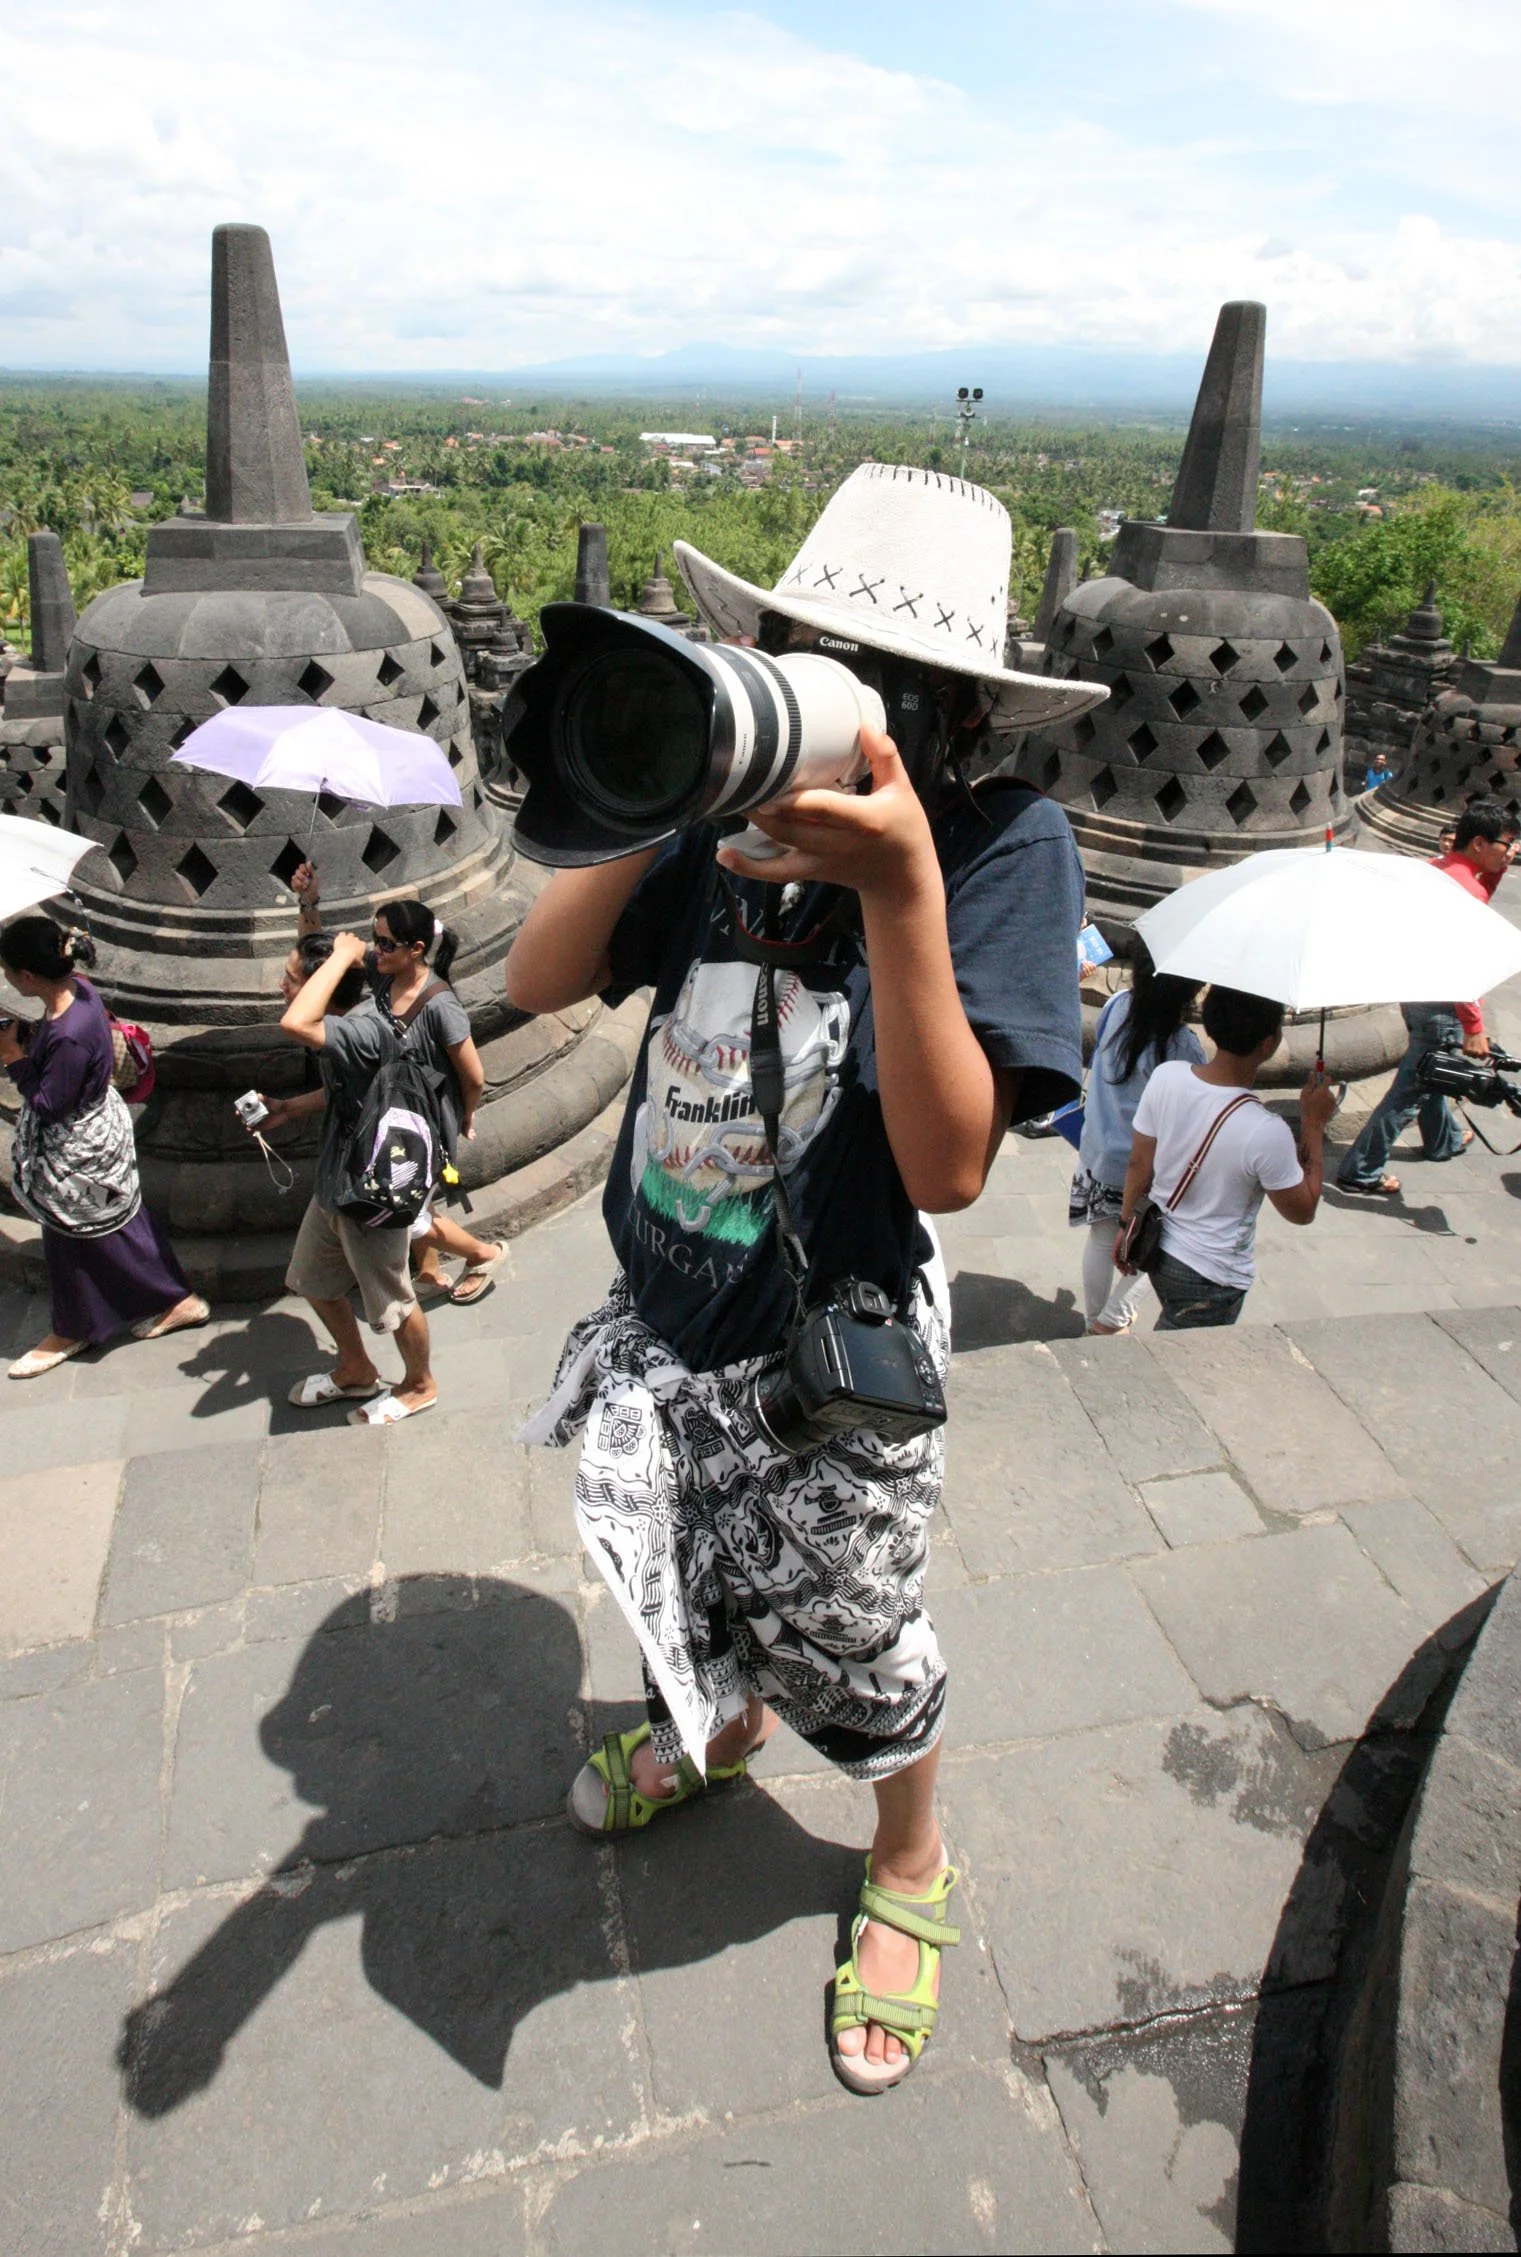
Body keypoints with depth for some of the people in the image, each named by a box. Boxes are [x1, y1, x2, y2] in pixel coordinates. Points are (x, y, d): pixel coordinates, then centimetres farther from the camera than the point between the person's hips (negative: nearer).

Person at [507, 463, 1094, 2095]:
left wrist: (903, 887, -37)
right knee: (685, 1583, 29)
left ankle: (908, 1868, 51)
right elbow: (538, 983, -10)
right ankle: (718, 1736, 64)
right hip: (661, 1320, 5)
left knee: (840, 1638, 18)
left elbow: (947, 1167, -28)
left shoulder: (1004, 844, -20)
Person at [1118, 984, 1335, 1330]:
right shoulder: (1266, 1133, -30)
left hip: (1159, 1249, 6)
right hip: (1212, 1278, -6)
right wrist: (1314, 1123, -9)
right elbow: (1302, 1211, -12)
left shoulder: (1164, 1077, -16)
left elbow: (1138, 1165, -3)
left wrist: (1128, 1226, 13)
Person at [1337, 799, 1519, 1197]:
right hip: (1440, 1005, -10)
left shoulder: (1439, 867, 5)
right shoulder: (1464, 885, -24)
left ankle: (1442, 1140, 52)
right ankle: (1360, 1171, 2)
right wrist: (1474, 1027, -25)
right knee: (1411, 1089, -2)